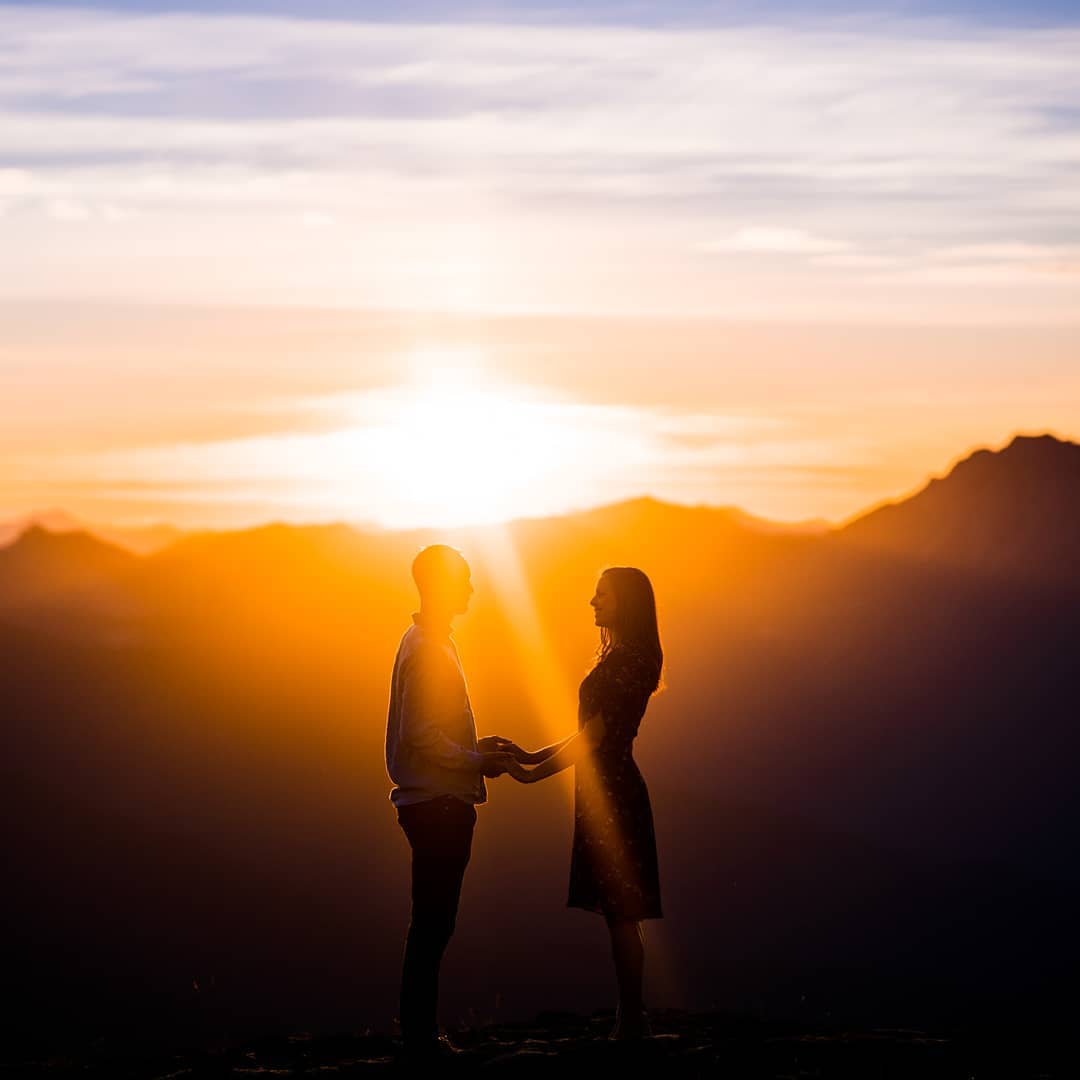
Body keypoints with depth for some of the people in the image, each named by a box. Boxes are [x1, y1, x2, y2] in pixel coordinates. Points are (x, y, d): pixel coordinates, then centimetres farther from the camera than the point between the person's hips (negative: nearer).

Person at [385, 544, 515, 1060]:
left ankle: (422, 1033, 15)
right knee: (432, 924, -7)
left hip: (439, 803, 10)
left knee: (432, 924, 12)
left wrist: (476, 748, 15)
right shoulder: (427, 650, -15)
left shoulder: (428, 643, 17)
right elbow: (421, 736, -20)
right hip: (436, 802, -10)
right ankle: (420, 1037, -4)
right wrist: (479, 762, -13)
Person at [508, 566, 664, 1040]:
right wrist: (533, 756, 18)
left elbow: (594, 735, -18)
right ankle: (630, 1019, 12)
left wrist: (536, 772, -14)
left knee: (620, 913, -7)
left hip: (612, 792, -10)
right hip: (605, 792, 10)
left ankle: (631, 1018, -5)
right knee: (619, 914, 10)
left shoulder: (627, 659, -13)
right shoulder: (619, 658, 18)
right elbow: (590, 734, 21)